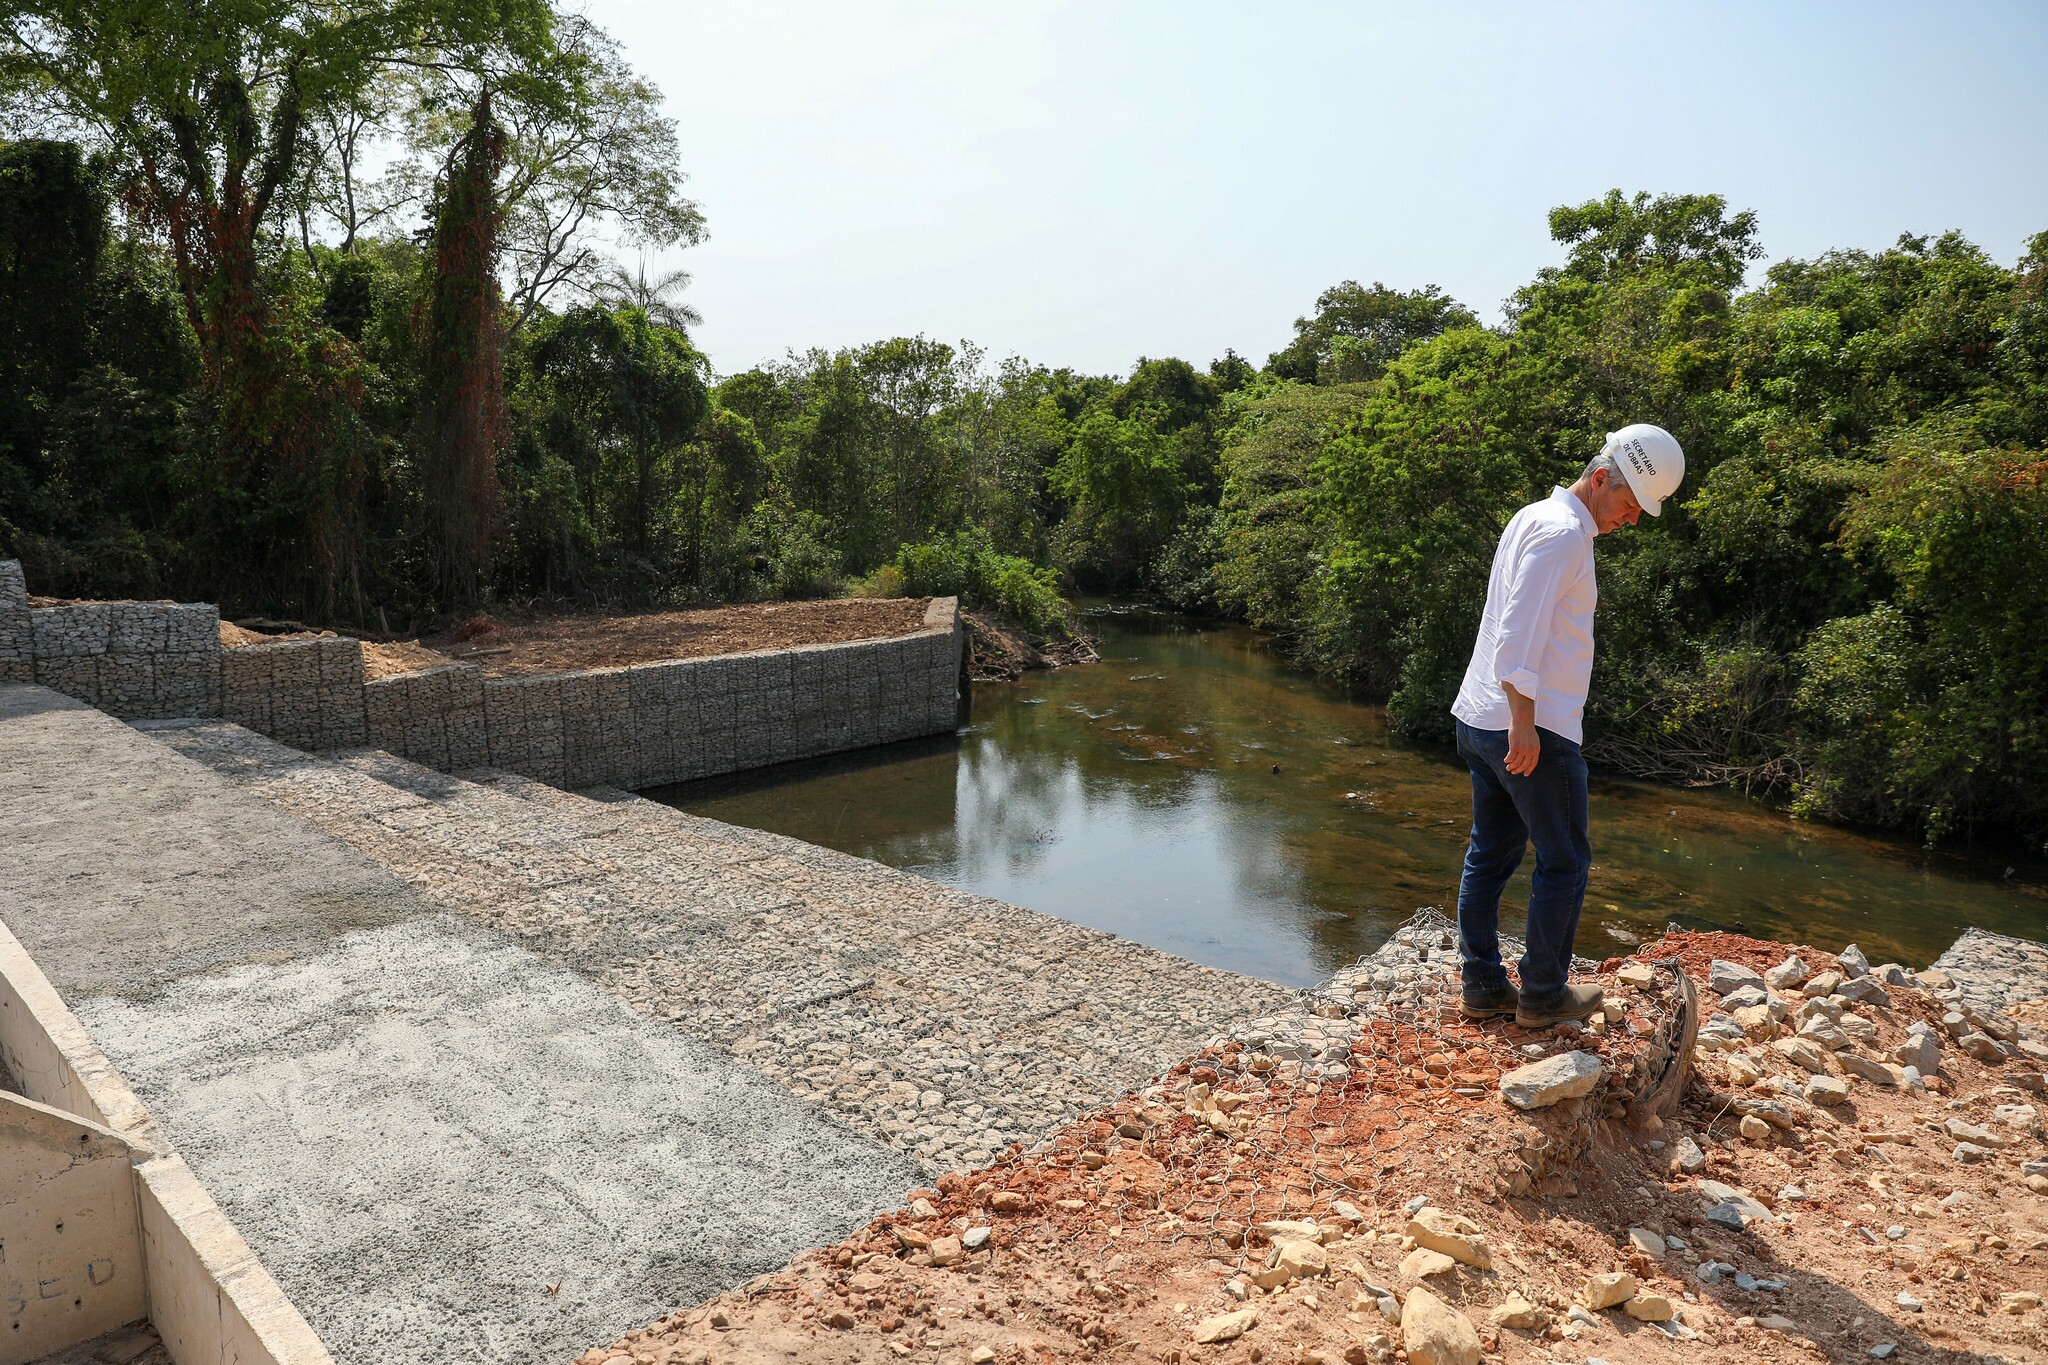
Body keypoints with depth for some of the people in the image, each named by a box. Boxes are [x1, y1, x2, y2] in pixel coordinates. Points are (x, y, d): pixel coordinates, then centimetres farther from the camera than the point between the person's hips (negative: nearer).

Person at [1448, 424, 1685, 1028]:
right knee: (1564, 863, 4)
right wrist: (1524, 723, -25)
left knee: (1490, 854, 13)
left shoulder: (1535, 516, 17)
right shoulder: (1563, 532, -14)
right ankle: (1543, 996, 14)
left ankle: (1482, 986, 20)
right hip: (1533, 729, -10)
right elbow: (1519, 635, -24)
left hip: (1480, 721, 10)